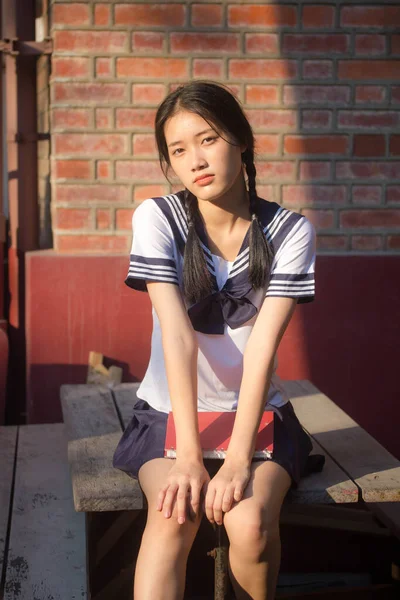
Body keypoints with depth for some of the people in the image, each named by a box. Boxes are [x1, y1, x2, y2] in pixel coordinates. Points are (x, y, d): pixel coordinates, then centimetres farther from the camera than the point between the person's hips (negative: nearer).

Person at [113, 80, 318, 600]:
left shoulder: (290, 231, -7)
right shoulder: (157, 219, -8)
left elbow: (262, 347, -16)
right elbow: (178, 337, -17)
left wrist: (238, 458, -25)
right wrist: (188, 456, -24)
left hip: (257, 413, 1)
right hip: (169, 413, 0)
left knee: (251, 523, -27)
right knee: (174, 516, -30)